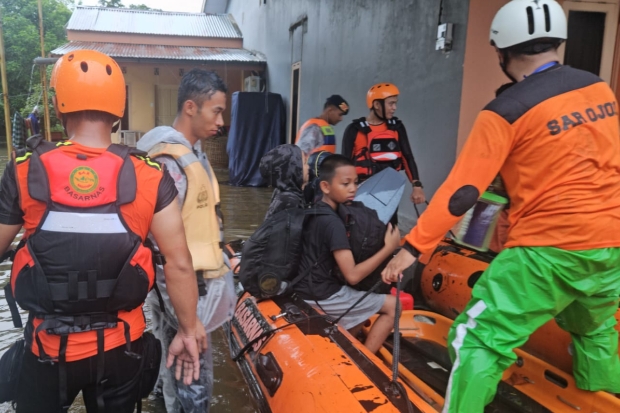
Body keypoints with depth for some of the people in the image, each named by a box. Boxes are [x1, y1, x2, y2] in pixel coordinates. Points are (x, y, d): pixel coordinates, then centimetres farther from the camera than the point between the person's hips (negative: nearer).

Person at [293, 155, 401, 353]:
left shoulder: (313, 211, 4)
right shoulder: (333, 223, -22)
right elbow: (353, 275, -24)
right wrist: (389, 248, -20)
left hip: (307, 287, 9)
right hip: (321, 296, -9)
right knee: (393, 306, -1)